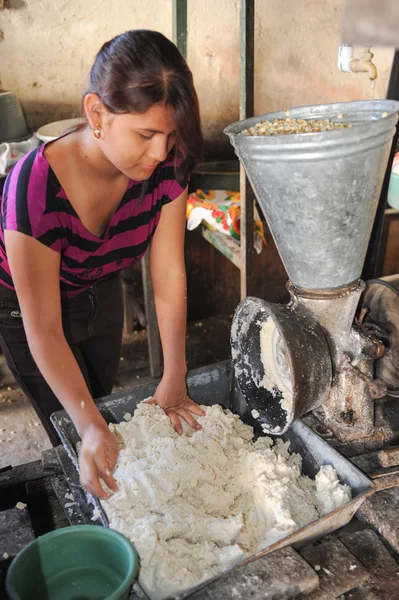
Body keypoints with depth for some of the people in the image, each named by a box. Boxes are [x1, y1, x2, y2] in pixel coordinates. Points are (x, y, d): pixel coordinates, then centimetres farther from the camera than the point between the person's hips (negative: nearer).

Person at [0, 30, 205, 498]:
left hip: (100, 294, 5)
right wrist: (89, 429, -39)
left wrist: (174, 379, -22)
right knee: (74, 439, 3)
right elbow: (44, 331, -35)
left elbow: (169, 276, -20)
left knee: (102, 405, 22)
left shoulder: (166, 167, -27)